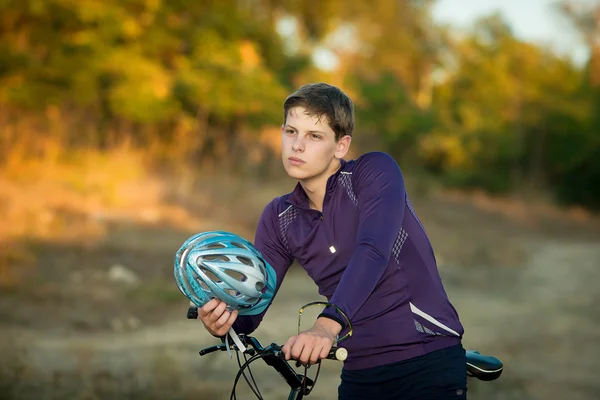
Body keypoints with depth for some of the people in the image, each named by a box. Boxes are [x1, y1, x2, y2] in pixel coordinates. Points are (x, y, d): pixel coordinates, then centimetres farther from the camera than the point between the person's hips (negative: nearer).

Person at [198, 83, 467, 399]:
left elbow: (373, 252, -27)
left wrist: (328, 325, -41)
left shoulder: (376, 171, -10)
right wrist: (224, 319, -26)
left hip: (429, 363, -5)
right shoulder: (279, 218, 4)